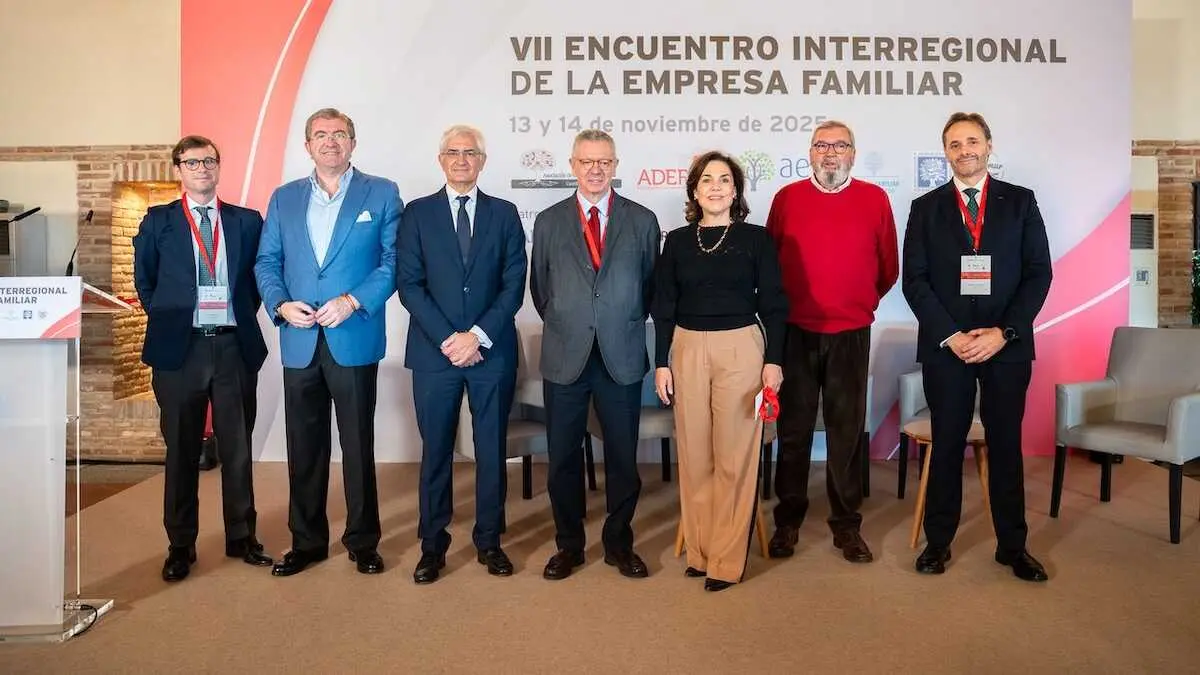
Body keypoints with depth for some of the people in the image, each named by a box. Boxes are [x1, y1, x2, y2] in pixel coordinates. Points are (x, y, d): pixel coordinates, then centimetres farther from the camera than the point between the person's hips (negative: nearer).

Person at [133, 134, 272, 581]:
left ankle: (242, 538, 21)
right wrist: (166, 322, 4)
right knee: (181, 451, 8)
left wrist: (244, 316, 2)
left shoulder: (247, 221, 8)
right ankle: (180, 546, 20)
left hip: (236, 347, 1)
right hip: (179, 348, -1)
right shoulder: (158, 221, 7)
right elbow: (144, 281, 11)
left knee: (238, 448, 8)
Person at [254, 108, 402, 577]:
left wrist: (353, 301, -15)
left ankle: (363, 542, 19)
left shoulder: (381, 194, 4)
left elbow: (395, 259, -3)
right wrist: (281, 304, -7)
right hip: (299, 341, 3)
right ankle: (307, 541, 24)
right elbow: (266, 262, 11)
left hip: (354, 340, -3)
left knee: (358, 446, 4)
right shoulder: (284, 198, 14)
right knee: (304, 449, 10)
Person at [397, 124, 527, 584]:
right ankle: (433, 544, 20)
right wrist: (446, 339, -12)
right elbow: (409, 284, -2)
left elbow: (514, 284, 0)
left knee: (492, 450, 8)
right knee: (435, 452, 7)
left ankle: (489, 541, 21)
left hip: (492, 351, 1)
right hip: (434, 352, 0)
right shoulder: (418, 213, 5)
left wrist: (478, 335, -11)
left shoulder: (504, 213, 7)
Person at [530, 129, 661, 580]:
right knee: (563, 458, 9)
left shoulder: (643, 221, 3)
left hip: (622, 357, 0)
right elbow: (539, 287, 13)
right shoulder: (548, 221, 6)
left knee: (623, 458, 8)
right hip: (565, 357, 1)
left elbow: (650, 284, 10)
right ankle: (568, 544, 25)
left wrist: (627, 325, 9)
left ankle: (619, 543, 26)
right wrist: (562, 325, 10)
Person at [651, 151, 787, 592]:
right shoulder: (677, 241, 7)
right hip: (688, 351, 2)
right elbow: (663, 307, 7)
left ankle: (727, 560, 11)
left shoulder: (756, 239, 2)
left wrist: (774, 360, -5)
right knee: (694, 456, 7)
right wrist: (661, 363, 2)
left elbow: (773, 304, 2)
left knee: (735, 456, 0)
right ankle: (699, 550, 20)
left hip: (741, 350, -2)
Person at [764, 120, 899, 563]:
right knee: (793, 429, 7)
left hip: (850, 334, 0)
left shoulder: (874, 199, 3)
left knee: (847, 431, 6)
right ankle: (788, 522, 18)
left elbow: (888, 267, 10)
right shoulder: (787, 198, 3)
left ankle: (847, 525, 18)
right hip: (795, 332, 0)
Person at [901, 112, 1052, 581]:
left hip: (1007, 344, 1)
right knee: (946, 445, 5)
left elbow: (1038, 273, 2)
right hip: (945, 345, 0)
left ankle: (1012, 545, 20)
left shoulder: (1020, 202, 7)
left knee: (1006, 445, 8)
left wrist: (1004, 332, -10)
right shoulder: (926, 208, 6)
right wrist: (950, 335, -10)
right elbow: (915, 280, 0)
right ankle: (938, 541, 16)